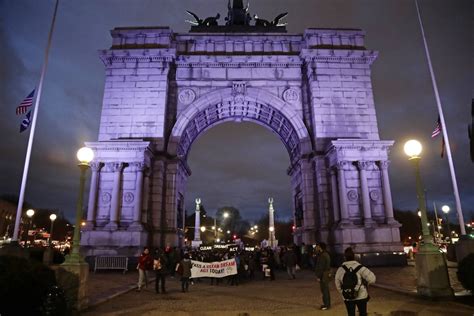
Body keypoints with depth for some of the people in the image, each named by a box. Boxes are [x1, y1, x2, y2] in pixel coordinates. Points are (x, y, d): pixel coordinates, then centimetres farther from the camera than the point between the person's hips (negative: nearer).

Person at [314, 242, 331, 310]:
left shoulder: (322, 256, -20)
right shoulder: (326, 254, 11)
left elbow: (321, 267, -21)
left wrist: (319, 276, -17)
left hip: (323, 275, -10)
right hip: (327, 273, 10)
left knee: (324, 290, -3)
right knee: (325, 289, 16)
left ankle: (327, 305, 4)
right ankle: (326, 303, 25)